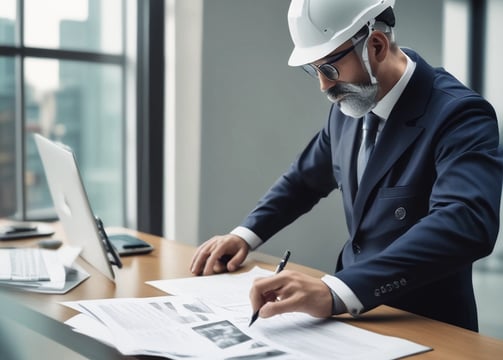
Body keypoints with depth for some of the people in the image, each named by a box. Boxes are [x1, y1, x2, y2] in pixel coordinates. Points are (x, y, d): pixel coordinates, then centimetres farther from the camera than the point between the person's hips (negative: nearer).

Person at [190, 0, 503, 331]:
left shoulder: (460, 114, -19)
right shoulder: (351, 104, 2)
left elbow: (466, 224, -35)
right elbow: (307, 176, 17)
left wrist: (336, 292, -43)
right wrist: (246, 234, 3)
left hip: (427, 327, -5)